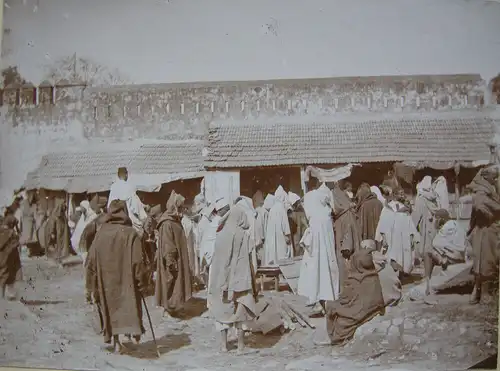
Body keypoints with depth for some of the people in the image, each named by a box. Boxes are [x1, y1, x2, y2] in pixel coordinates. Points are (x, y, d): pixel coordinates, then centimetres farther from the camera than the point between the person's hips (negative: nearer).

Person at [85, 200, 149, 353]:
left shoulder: (100, 233, -5)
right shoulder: (131, 234, -14)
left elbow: (91, 262, 1)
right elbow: (138, 262, -14)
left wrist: (95, 286, 12)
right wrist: (142, 283, -4)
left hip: (106, 283, 3)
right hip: (127, 282, -3)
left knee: (111, 307, 15)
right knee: (129, 306, 9)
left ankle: (116, 341, 20)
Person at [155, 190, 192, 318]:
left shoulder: (175, 221, 10)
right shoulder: (167, 224, -20)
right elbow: (167, 246, -22)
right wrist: (171, 263, -23)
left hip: (178, 260, 10)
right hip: (172, 262, -10)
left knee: (177, 285, 16)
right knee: (171, 285, 0)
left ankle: (174, 308, 26)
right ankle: (169, 309, 11)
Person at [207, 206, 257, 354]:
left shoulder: (220, 235, -7)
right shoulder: (244, 235, -8)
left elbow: (216, 259, -3)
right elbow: (247, 259, -6)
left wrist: (214, 283, 5)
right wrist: (251, 282, 2)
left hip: (222, 278, 0)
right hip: (240, 278, 0)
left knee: (222, 310, 10)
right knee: (240, 310, 10)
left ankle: (223, 344, 12)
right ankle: (241, 344, 15)